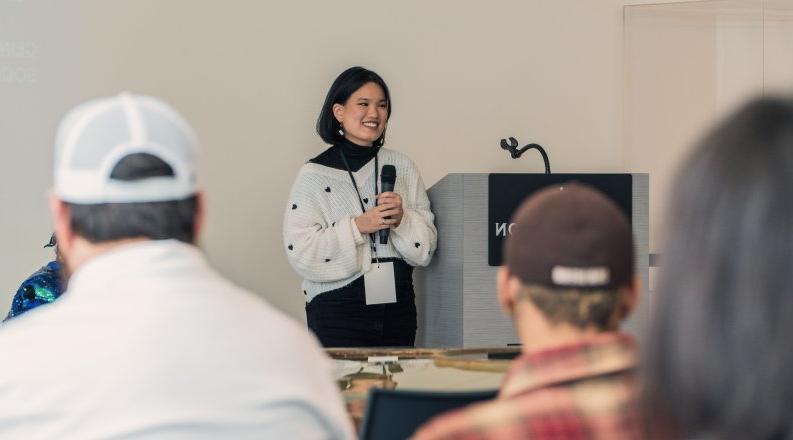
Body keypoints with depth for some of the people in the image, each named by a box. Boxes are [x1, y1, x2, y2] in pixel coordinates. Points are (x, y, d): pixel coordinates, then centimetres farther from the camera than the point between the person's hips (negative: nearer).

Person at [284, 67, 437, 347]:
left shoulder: (401, 166, 8)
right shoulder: (315, 174, -3)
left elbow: (425, 248, 7)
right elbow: (300, 252, -11)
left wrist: (402, 220, -12)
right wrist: (358, 227, -18)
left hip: (398, 310, 4)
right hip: (337, 311, -3)